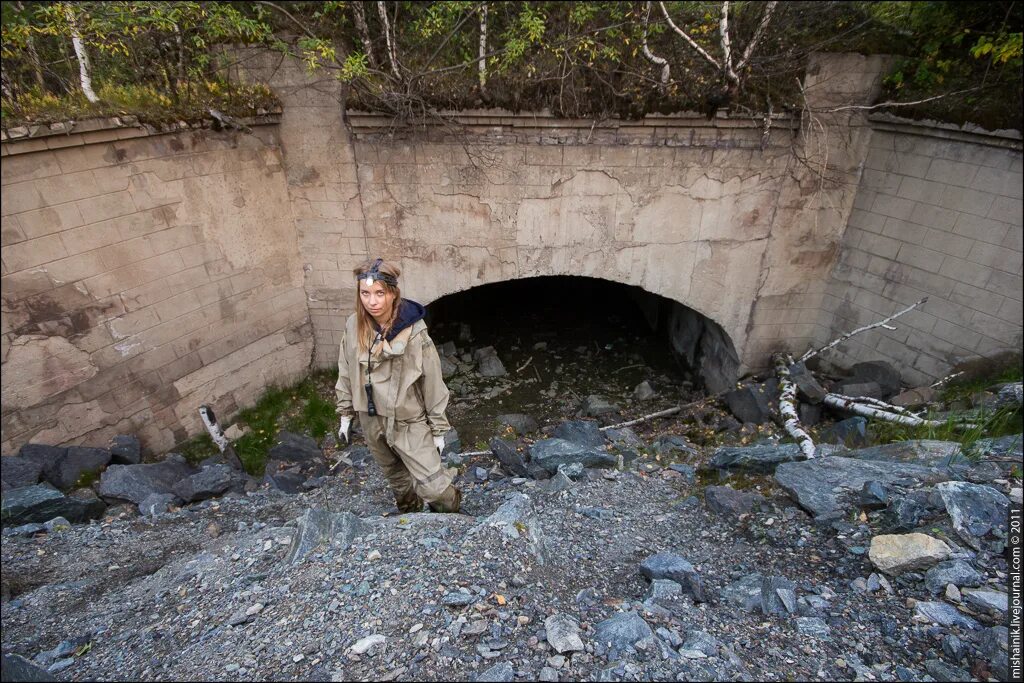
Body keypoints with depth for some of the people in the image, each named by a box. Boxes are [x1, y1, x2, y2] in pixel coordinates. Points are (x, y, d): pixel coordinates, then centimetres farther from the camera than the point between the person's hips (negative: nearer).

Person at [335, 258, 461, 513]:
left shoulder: (414, 332, -20)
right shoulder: (354, 326, -8)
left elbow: (432, 383, -13)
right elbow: (346, 372, 6)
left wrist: (438, 429, -8)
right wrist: (345, 414, 11)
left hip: (410, 421, -4)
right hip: (371, 421, 4)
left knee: (433, 488, -7)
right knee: (397, 480, 24)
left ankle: (454, 520, 26)